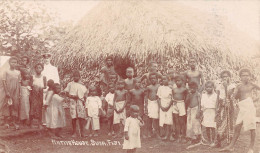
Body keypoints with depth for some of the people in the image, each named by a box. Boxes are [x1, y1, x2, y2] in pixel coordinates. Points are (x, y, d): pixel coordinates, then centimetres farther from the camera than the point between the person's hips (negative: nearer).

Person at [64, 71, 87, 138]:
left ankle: (82, 132, -3)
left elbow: (85, 93, 13)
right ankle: (74, 132, 7)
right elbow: (67, 93, 5)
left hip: (80, 102, 1)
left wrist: (84, 99, -4)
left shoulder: (82, 85, 11)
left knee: (81, 117, -7)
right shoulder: (70, 84, 8)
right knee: (73, 117, -1)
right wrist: (72, 96, -12)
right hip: (72, 101, 0)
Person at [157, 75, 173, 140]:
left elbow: (172, 99, 1)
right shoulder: (160, 88, 7)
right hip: (162, 106, 2)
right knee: (162, 121, -4)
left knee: (168, 121, -10)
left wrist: (168, 106, -9)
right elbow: (159, 98, 6)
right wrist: (161, 106, -6)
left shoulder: (170, 88, 2)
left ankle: (167, 135, -5)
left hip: (169, 106, -2)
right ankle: (167, 134, 7)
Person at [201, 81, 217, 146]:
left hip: (213, 112, -2)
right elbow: (201, 105, 11)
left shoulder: (215, 95, 1)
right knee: (207, 128, 4)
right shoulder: (203, 95, 8)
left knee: (212, 127, -5)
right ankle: (209, 141, 13)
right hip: (205, 113, 2)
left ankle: (213, 141, 5)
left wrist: (216, 115, -1)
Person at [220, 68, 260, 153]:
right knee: (237, 127, 3)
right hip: (242, 108, 3)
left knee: (252, 127, -2)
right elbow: (235, 96, 1)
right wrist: (238, 90, -12)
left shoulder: (251, 85, 5)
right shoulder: (239, 86, 12)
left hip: (249, 105, -3)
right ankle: (231, 146, 9)